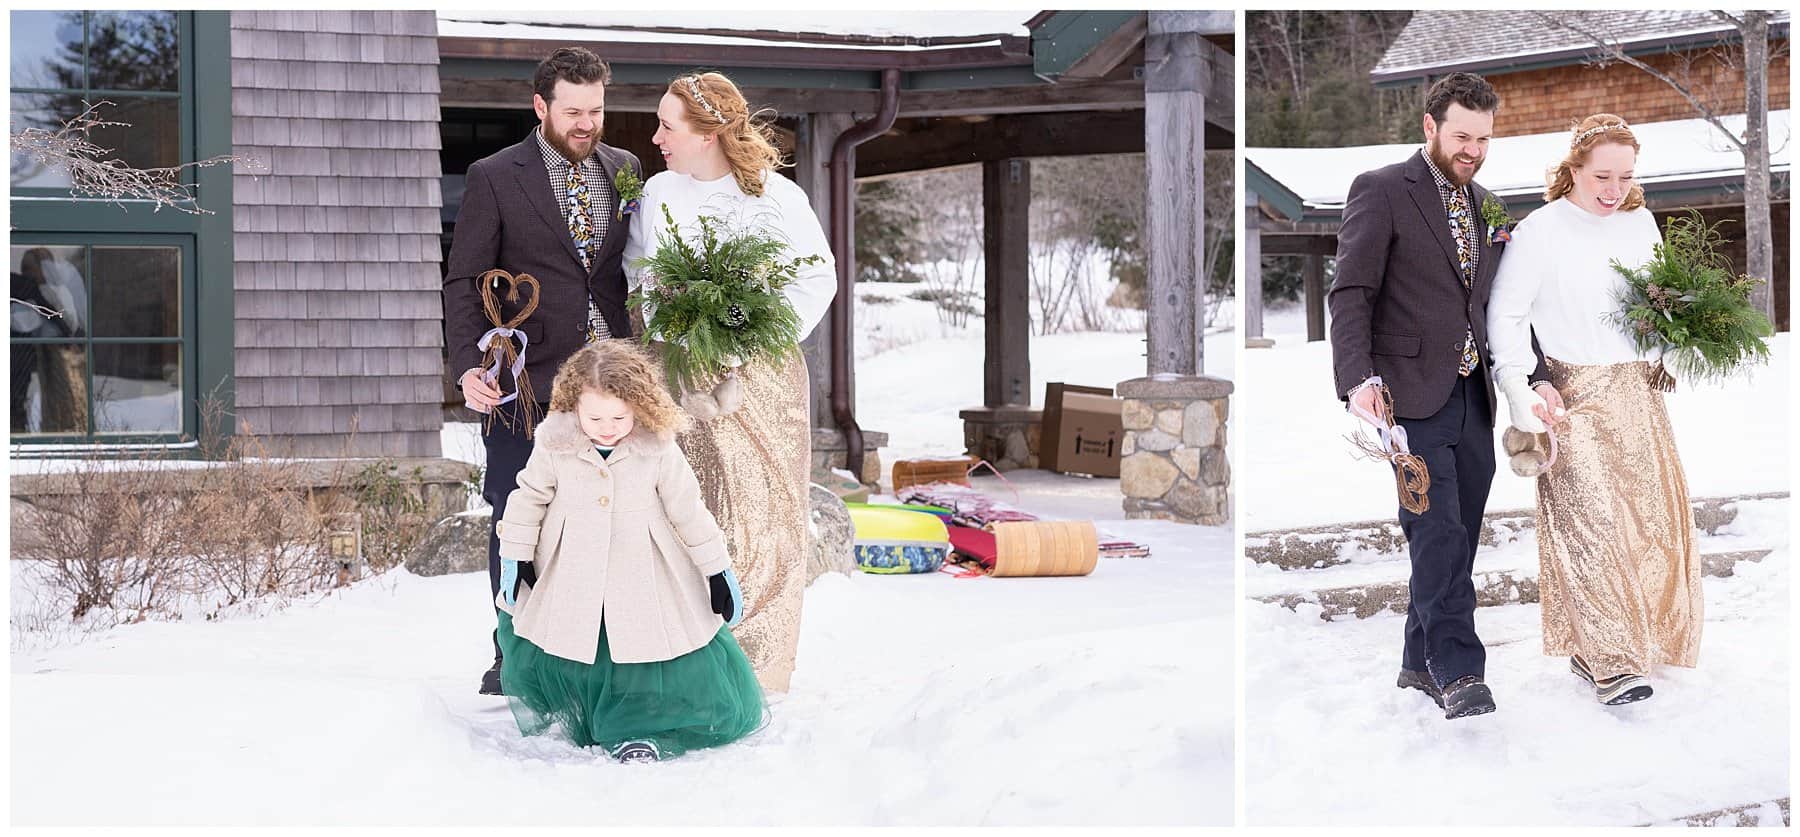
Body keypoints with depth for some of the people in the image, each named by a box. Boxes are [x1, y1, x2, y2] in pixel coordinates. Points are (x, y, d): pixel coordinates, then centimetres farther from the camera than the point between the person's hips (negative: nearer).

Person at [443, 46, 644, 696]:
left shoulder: (625, 170, 11)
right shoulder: (494, 177, -1)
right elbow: (463, 281, -1)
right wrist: (469, 366, -14)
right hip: (527, 381, -3)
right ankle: (513, 657, 14)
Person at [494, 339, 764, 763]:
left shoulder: (659, 449, -11)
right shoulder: (554, 444, -9)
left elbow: (689, 513, -2)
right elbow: (528, 499, 5)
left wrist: (719, 572, 2)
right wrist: (512, 561, 6)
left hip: (647, 587, -1)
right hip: (571, 592, 1)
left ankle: (644, 736, 9)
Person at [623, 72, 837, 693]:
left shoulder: (778, 196, -4)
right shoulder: (658, 193, 6)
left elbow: (819, 276, 2)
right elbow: (635, 273, 14)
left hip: (763, 375, -2)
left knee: (764, 511, -1)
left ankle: (757, 663, 8)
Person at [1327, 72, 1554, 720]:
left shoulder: (1485, 204, 17)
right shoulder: (1381, 191, -4)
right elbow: (1351, 293, -10)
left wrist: (1537, 376, 5)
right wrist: (1359, 377, -22)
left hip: (1473, 396, 7)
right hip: (1413, 397, -7)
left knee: (1455, 537, 8)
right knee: (1438, 534, -12)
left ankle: (1421, 661, 19)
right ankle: (1458, 672, -9)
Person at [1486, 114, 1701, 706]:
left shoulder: (1640, 222, 8)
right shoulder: (1541, 230, -8)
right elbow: (1505, 313, -7)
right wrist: (1517, 392, -14)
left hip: (1638, 391, 6)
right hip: (1575, 395, -5)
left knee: (1652, 514, 7)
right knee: (1591, 523, -10)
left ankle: (1646, 638, 24)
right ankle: (1606, 662, -7)